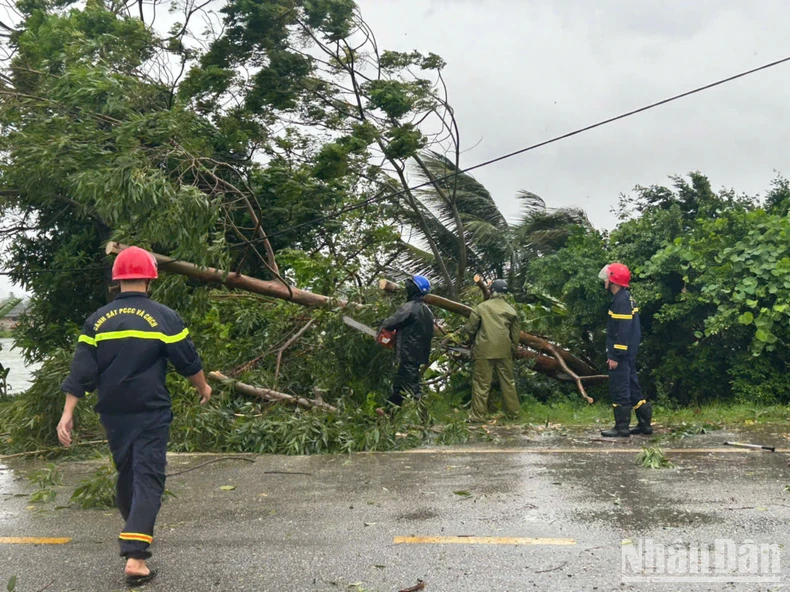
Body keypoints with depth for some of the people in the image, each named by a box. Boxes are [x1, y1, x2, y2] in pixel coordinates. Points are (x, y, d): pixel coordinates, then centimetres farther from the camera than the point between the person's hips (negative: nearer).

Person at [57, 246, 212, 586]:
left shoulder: (98, 320, 1)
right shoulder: (163, 317, -8)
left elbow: (82, 372, -2)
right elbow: (188, 362, 0)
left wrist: (68, 414, 1)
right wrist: (203, 388, 18)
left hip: (113, 414, 4)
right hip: (151, 413, -4)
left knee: (126, 474, 21)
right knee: (148, 478, -3)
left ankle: (136, 535, 40)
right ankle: (134, 555, -14)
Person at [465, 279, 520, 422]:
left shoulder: (481, 307, -3)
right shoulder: (511, 310, 6)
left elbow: (470, 328, 0)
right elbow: (515, 335, 9)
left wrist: (478, 334, 21)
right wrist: (514, 350, 21)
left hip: (484, 351, -3)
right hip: (504, 351, 3)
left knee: (481, 383, 1)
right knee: (507, 381, 14)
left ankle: (478, 415, 0)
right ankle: (513, 411, 21)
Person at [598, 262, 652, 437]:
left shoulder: (622, 301, -17)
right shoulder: (624, 298, 14)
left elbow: (623, 332, -22)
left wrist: (615, 356, -22)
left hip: (621, 354, -10)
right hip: (627, 354, 10)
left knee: (619, 390, -5)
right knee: (631, 387, 14)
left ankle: (622, 427, 0)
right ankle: (645, 423, 19)